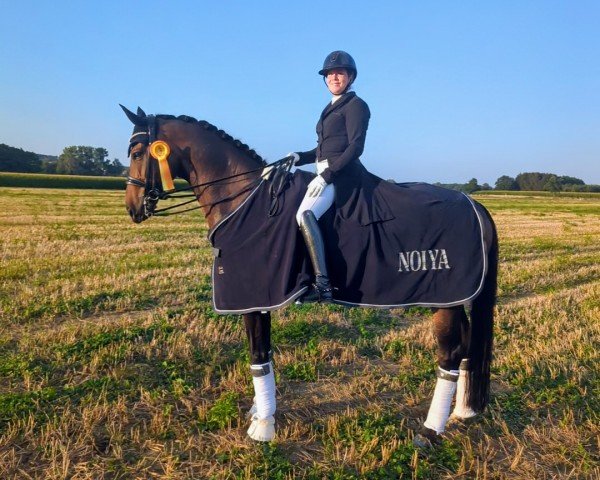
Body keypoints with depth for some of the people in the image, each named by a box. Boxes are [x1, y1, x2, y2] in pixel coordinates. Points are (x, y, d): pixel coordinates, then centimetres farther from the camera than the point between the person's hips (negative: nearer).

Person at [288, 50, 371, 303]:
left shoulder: (355, 105, -3)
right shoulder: (330, 109, 23)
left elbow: (355, 146, -14)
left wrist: (327, 174, -23)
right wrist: (299, 157, 7)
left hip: (342, 173, -10)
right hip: (326, 173, 10)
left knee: (305, 214, -31)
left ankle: (322, 285, -36)